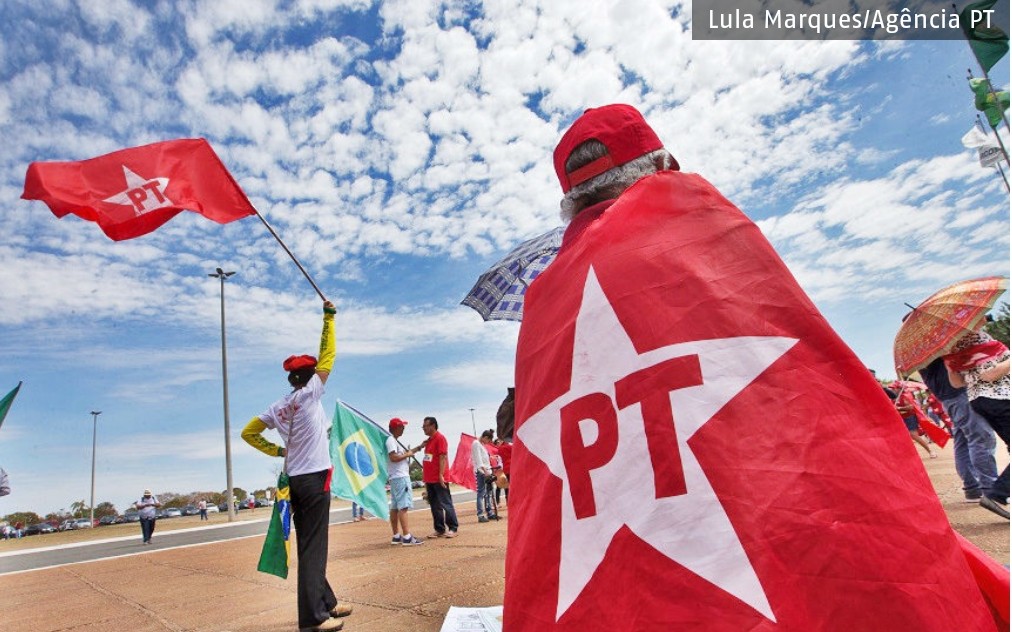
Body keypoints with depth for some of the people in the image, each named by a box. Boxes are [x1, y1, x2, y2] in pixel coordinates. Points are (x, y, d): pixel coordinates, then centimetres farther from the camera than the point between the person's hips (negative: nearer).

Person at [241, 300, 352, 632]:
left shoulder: (277, 407, 9)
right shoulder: (309, 393, -9)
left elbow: (248, 433, 12)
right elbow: (327, 356, -6)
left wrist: (277, 451, 14)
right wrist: (329, 317, 1)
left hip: (295, 478, 8)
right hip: (314, 477, -8)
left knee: (308, 545, 13)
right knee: (313, 547, -6)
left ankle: (326, 604, 24)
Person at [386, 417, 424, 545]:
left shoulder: (394, 441, 19)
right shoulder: (391, 440, -13)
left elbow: (404, 453, 25)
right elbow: (393, 457, -24)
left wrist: (419, 447, 20)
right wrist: (408, 454, -12)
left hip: (396, 478, 11)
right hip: (400, 477, -11)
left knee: (395, 507, 11)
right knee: (403, 506, -13)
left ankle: (396, 536, 16)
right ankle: (407, 537, -16)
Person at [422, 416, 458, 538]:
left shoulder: (440, 438, -9)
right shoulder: (429, 440, 17)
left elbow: (443, 457, -16)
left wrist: (441, 474, -21)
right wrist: (425, 475, 16)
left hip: (439, 479, -9)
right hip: (429, 479, 9)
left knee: (446, 504, -3)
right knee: (434, 505, 11)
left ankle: (453, 529, 3)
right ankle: (439, 529, 18)